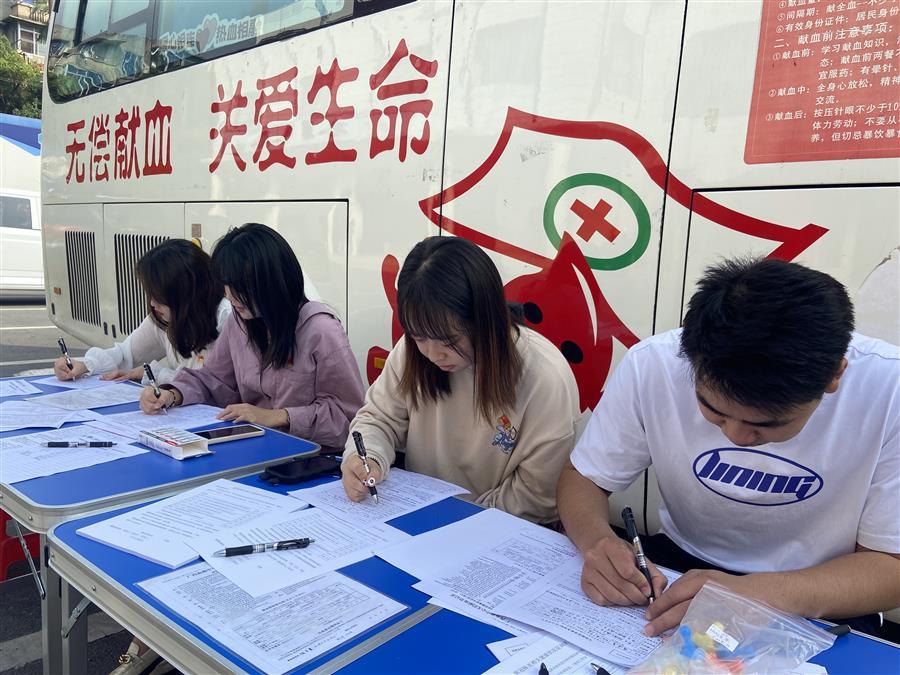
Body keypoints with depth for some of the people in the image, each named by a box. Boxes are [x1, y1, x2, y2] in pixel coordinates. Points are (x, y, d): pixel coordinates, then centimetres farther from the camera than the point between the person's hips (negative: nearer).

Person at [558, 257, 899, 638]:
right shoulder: (652, 364, -19)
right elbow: (583, 478, -6)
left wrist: (755, 594, -31)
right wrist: (598, 541, -28)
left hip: (819, 609, -1)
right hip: (683, 563, 2)